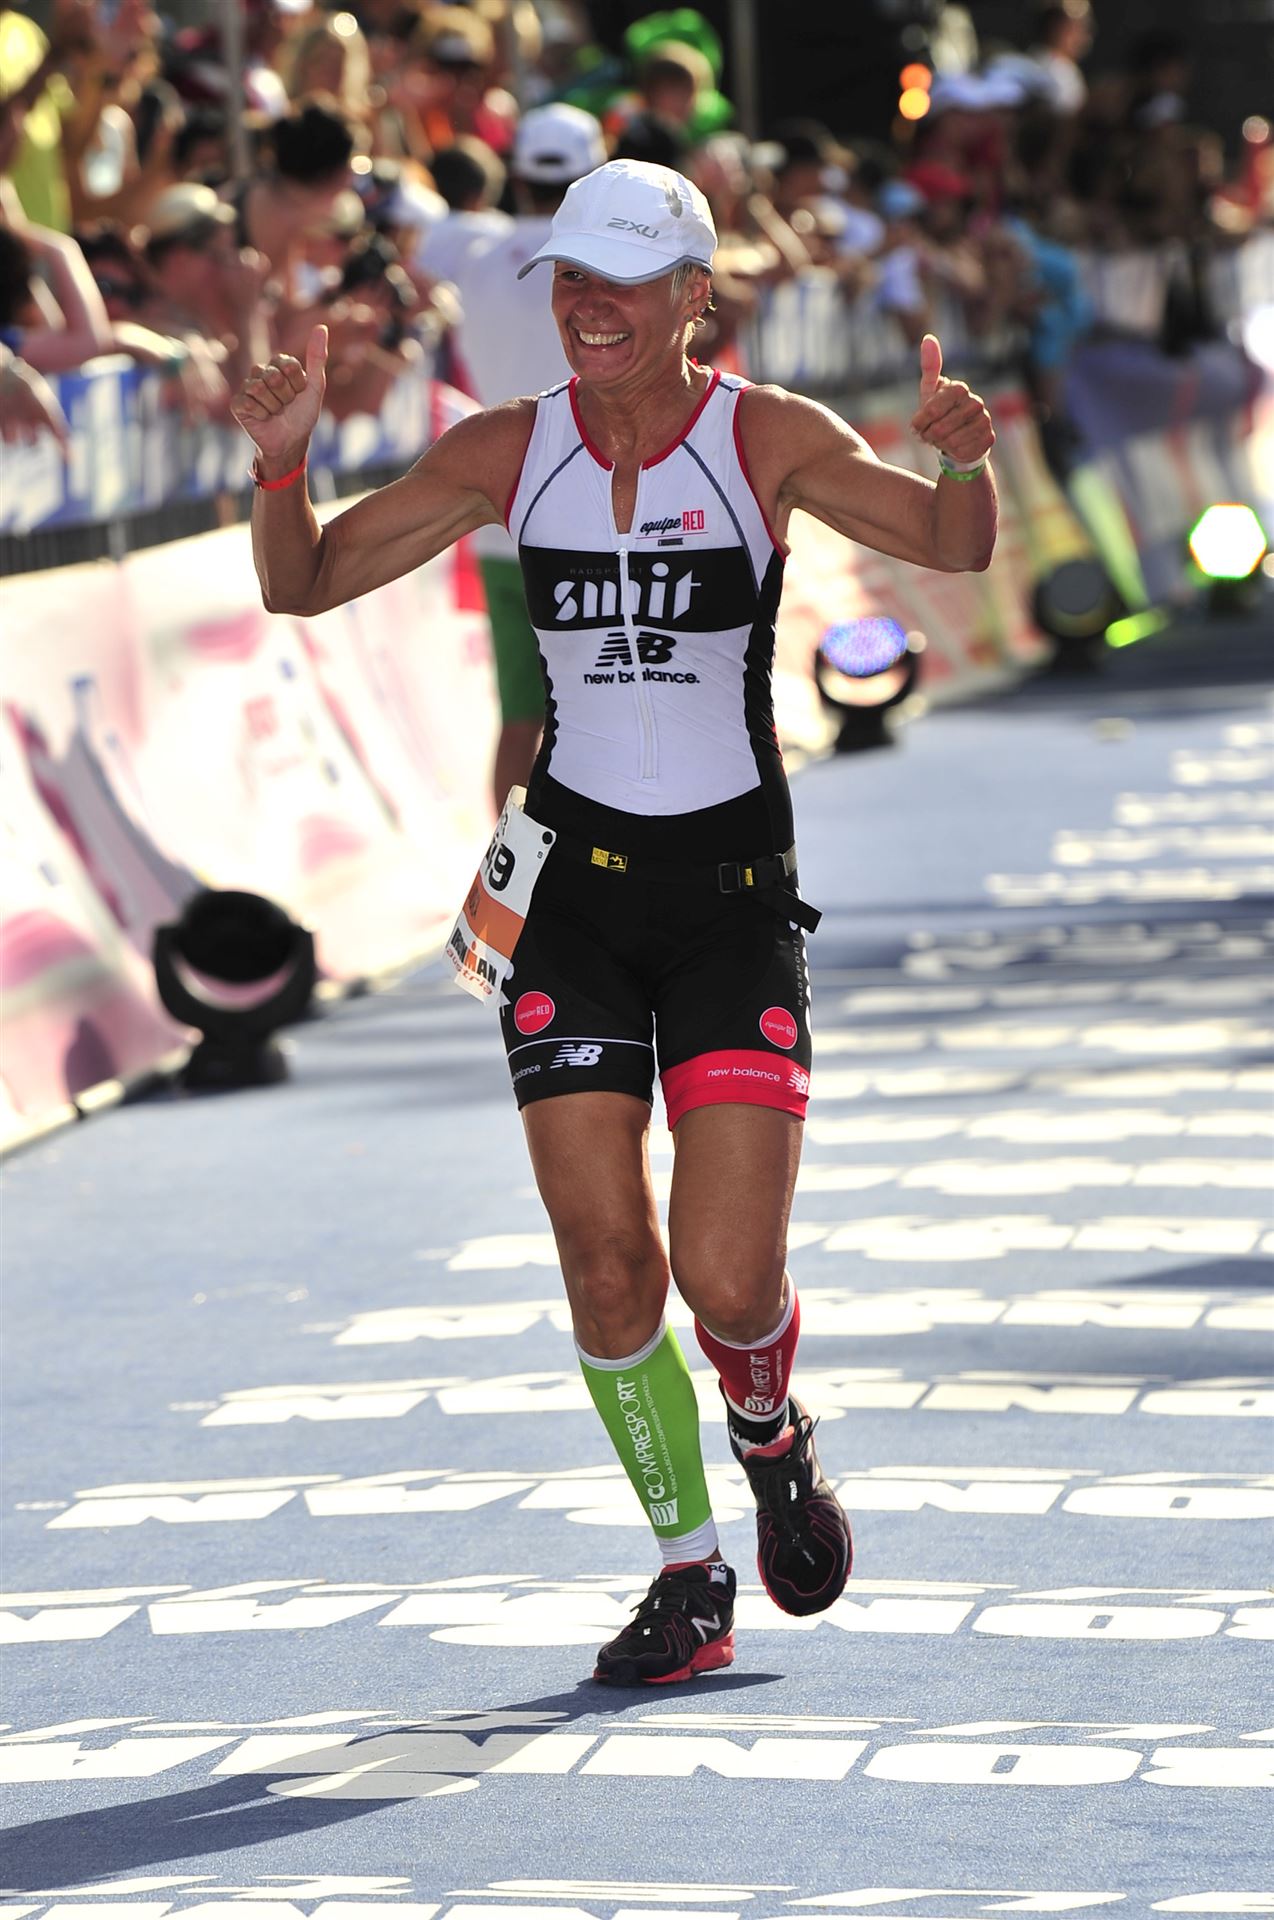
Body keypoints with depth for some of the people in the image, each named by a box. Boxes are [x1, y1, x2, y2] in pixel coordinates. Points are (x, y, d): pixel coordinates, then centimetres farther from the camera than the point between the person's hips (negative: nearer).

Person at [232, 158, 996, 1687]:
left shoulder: (767, 440, -6)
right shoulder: (508, 454, 1)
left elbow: (953, 548, -17)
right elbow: (303, 584, 4)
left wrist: (961, 462, -39)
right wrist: (281, 461, -16)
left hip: (735, 896, -2)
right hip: (573, 895, 2)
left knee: (727, 1280, -10)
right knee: (607, 1265, -5)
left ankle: (770, 1430, 26)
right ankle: (689, 1574, 15)